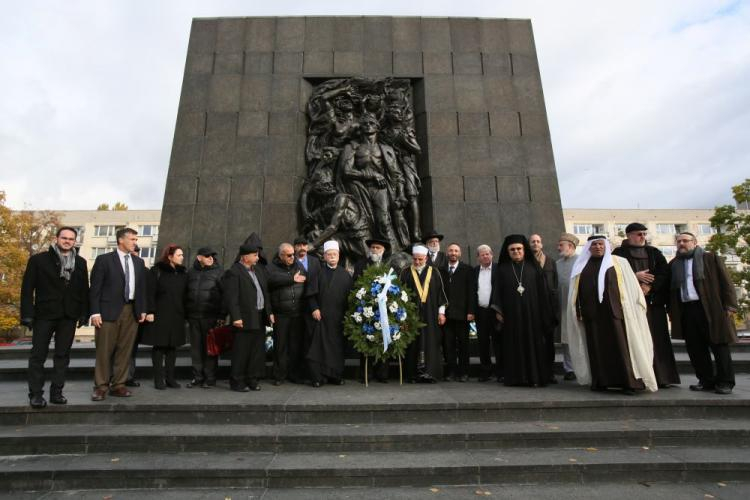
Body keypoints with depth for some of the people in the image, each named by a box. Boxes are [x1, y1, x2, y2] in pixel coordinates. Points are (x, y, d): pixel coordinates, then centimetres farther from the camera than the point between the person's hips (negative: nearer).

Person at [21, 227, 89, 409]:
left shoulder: (80, 262, 9)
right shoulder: (38, 259, 1)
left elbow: (84, 289, 7)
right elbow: (27, 288, -2)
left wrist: (84, 313, 1)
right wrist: (27, 314, -10)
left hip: (69, 316, 2)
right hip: (44, 314, -2)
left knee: (63, 355, 6)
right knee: (38, 355, 4)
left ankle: (56, 392, 14)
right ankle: (36, 394, 12)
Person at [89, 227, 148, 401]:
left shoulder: (139, 262, 13)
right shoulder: (104, 259, 0)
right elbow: (95, 287, -4)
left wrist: (142, 309, 8)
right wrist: (95, 312, -10)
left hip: (131, 311, 4)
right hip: (109, 310, -4)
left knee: (125, 350, 6)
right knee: (104, 350, 1)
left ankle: (118, 385, 15)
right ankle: (100, 387, 12)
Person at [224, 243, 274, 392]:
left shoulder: (259, 269, 14)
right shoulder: (234, 272, -10)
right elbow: (231, 297, -15)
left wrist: (269, 311, 13)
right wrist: (236, 317, -19)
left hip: (260, 318, 8)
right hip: (245, 319, -7)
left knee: (258, 351, 12)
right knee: (241, 352, 1)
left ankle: (252, 379, 24)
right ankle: (237, 382, 15)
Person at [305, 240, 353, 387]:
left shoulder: (345, 274, 9)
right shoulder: (318, 273, 4)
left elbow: (350, 294, 7)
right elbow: (311, 294, 1)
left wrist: (348, 313, 0)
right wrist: (314, 308, -11)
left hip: (339, 317, 2)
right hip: (321, 316, -2)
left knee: (338, 346, 6)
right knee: (320, 346, -1)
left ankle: (336, 375, 17)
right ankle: (319, 377, 7)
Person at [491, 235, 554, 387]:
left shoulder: (533, 266, 6)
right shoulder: (503, 269, 6)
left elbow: (542, 290, 4)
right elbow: (497, 291, 4)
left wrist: (545, 313, -1)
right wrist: (498, 311, -3)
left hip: (532, 312, 0)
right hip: (511, 313, 0)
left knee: (533, 344, 2)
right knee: (514, 345, 3)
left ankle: (536, 377, 9)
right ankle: (515, 377, 9)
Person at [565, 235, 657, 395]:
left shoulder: (619, 263, 8)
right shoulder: (581, 266, 12)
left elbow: (631, 287, 4)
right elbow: (576, 292, 11)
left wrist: (629, 308, -5)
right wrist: (578, 311, 4)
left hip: (613, 311, -2)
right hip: (591, 313, 2)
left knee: (621, 346, -3)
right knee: (596, 348, 3)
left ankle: (628, 382, 3)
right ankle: (600, 381, 9)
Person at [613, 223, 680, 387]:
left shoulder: (654, 252, 15)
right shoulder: (619, 253, 6)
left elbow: (664, 272, 4)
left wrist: (649, 286, -11)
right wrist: (635, 276, -13)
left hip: (653, 301, 3)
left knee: (657, 339, 2)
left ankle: (661, 376, 8)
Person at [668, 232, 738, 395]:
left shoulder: (711, 258, 6)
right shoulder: (673, 264, 15)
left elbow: (725, 283, 0)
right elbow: (670, 289, 15)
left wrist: (730, 306, -8)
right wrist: (672, 311, 6)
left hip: (710, 309, -3)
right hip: (685, 311, 4)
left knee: (718, 346, 2)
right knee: (695, 348, 6)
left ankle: (725, 382, 11)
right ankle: (706, 380, 15)